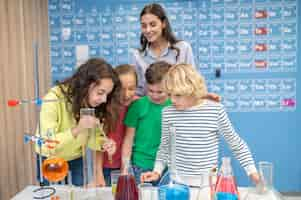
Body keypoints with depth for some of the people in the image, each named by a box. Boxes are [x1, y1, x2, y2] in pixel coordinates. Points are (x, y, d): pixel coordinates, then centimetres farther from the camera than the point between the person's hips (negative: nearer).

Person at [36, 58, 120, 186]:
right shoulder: (54, 99, -28)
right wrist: (77, 129, -43)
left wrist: (104, 144, -28)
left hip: (78, 161, 3)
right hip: (51, 162, -3)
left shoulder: (95, 104, -16)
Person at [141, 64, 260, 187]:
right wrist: (157, 171, -1)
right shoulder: (168, 113, -4)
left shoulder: (216, 110, -10)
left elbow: (236, 143, 1)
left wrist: (252, 171, 0)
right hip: (177, 182, 1)